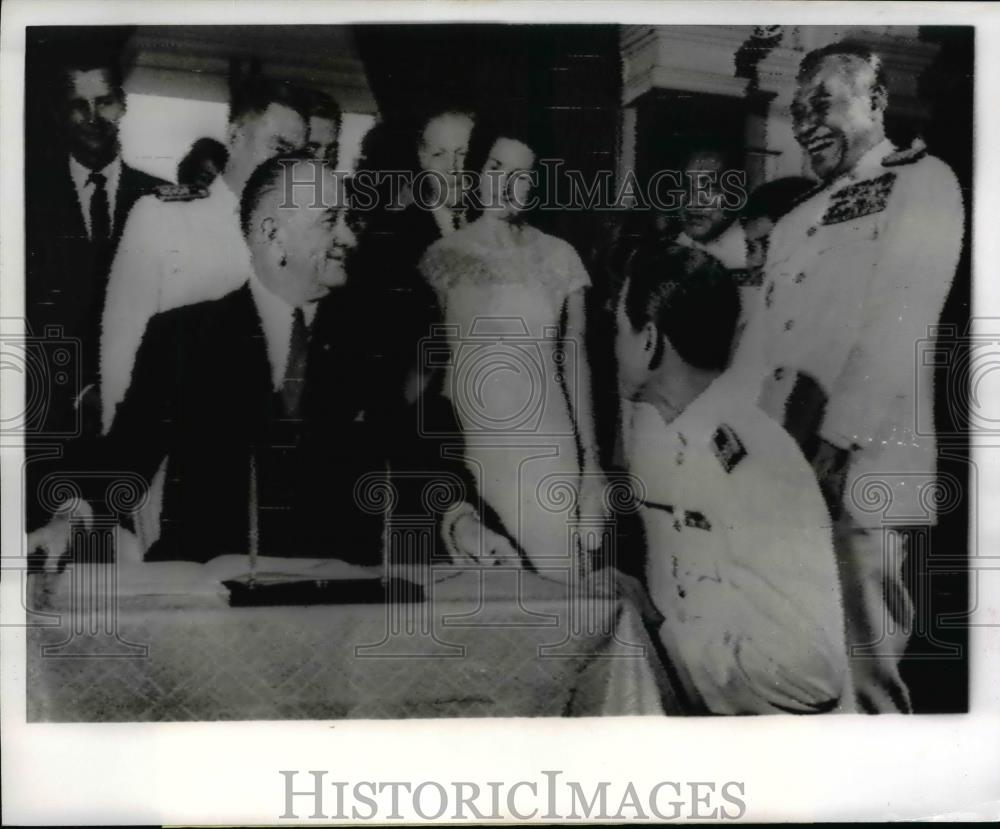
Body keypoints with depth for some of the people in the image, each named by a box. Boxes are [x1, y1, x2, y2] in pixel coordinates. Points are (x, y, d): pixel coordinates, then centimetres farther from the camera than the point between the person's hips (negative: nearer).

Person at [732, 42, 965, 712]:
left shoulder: (923, 181, 1)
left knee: (859, 674, -3)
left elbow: (898, 324, -12)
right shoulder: (799, 219, 22)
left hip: (858, 472, -7)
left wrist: (834, 444, -17)